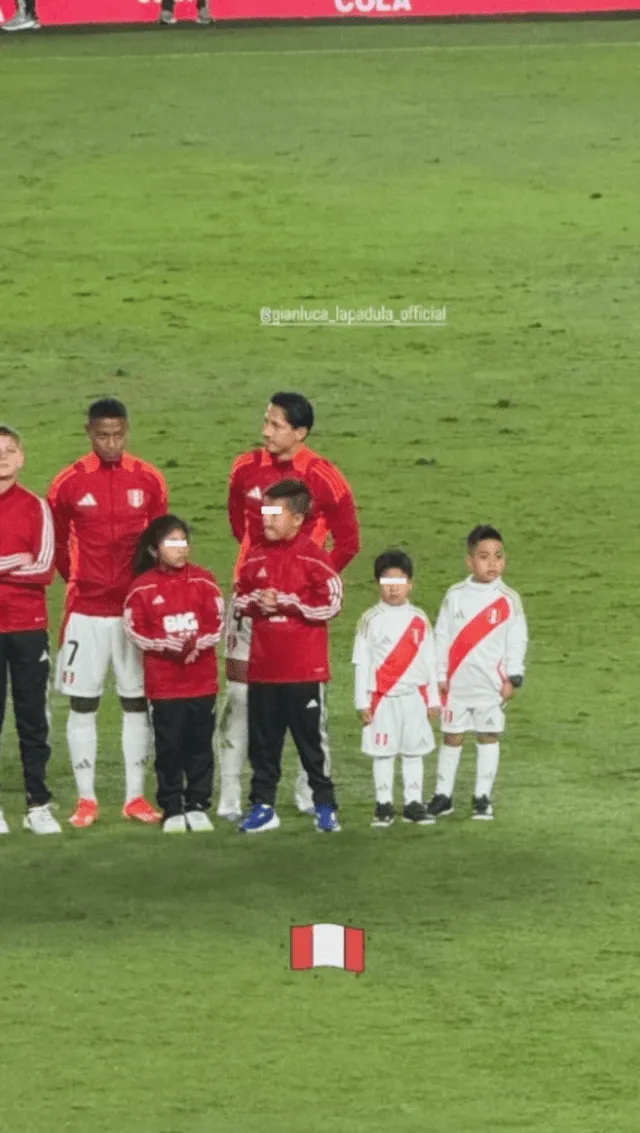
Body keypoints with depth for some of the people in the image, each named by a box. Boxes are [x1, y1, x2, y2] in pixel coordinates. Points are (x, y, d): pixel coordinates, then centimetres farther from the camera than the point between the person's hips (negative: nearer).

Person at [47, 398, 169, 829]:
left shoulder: (148, 480, 1)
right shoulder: (70, 483, -3)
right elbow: (57, 541, 8)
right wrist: (75, 578, 6)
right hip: (86, 610, -1)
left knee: (138, 701, 4)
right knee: (83, 703, 1)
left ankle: (136, 797, 12)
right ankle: (86, 799, 7)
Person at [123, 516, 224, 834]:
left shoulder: (203, 581, 2)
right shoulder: (143, 587, -3)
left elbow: (217, 623, 1)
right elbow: (135, 629, -5)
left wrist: (197, 643, -16)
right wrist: (168, 644, -17)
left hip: (202, 679, 2)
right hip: (163, 683, -2)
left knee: (200, 745, 7)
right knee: (169, 747, 1)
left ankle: (197, 806, 15)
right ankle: (172, 810, 8)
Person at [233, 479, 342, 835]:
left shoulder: (312, 557, -7)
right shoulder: (255, 556, 7)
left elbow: (331, 602, -11)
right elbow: (238, 598, 14)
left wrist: (286, 602, -15)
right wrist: (256, 602, -7)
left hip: (305, 669, -4)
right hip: (262, 668, 4)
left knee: (311, 737, 2)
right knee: (262, 740, 9)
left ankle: (325, 805, 10)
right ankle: (263, 805, 17)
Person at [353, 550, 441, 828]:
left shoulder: (419, 619, 4)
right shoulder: (370, 620, -2)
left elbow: (429, 660, 9)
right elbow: (362, 663, 0)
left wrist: (433, 699, 8)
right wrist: (362, 702, -3)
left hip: (414, 696, 2)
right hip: (382, 698, -2)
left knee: (414, 752, 6)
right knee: (382, 753, 1)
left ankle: (414, 803, 12)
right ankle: (384, 805, 6)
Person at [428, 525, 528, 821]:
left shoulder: (508, 600, -3)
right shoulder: (455, 596, 0)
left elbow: (516, 641, -1)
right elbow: (442, 637, 4)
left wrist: (513, 678, -6)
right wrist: (439, 676, 2)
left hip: (491, 684, -1)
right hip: (457, 683, 1)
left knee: (488, 736, 4)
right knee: (452, 737, 7)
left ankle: (482, 797, 13)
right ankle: (443, 795, 15)